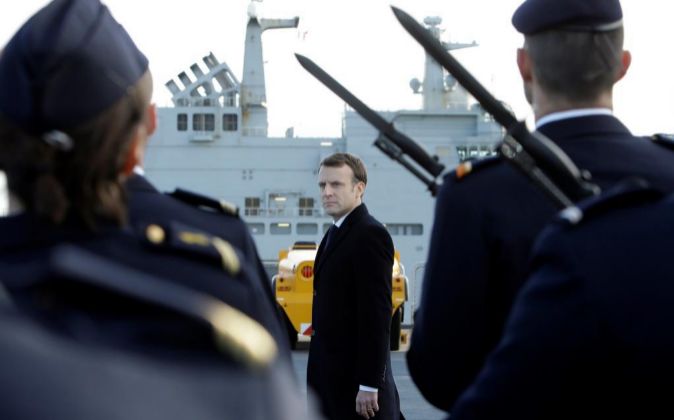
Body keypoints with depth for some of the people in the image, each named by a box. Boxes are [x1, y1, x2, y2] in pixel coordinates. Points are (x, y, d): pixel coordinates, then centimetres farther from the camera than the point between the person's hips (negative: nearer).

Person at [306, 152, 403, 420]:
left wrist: (369, 385, -22)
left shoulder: (370, 235, -15)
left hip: (357, 381, -9)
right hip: (333, 378, 9)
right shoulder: (335, 233, 15)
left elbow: (377, 315, -20)